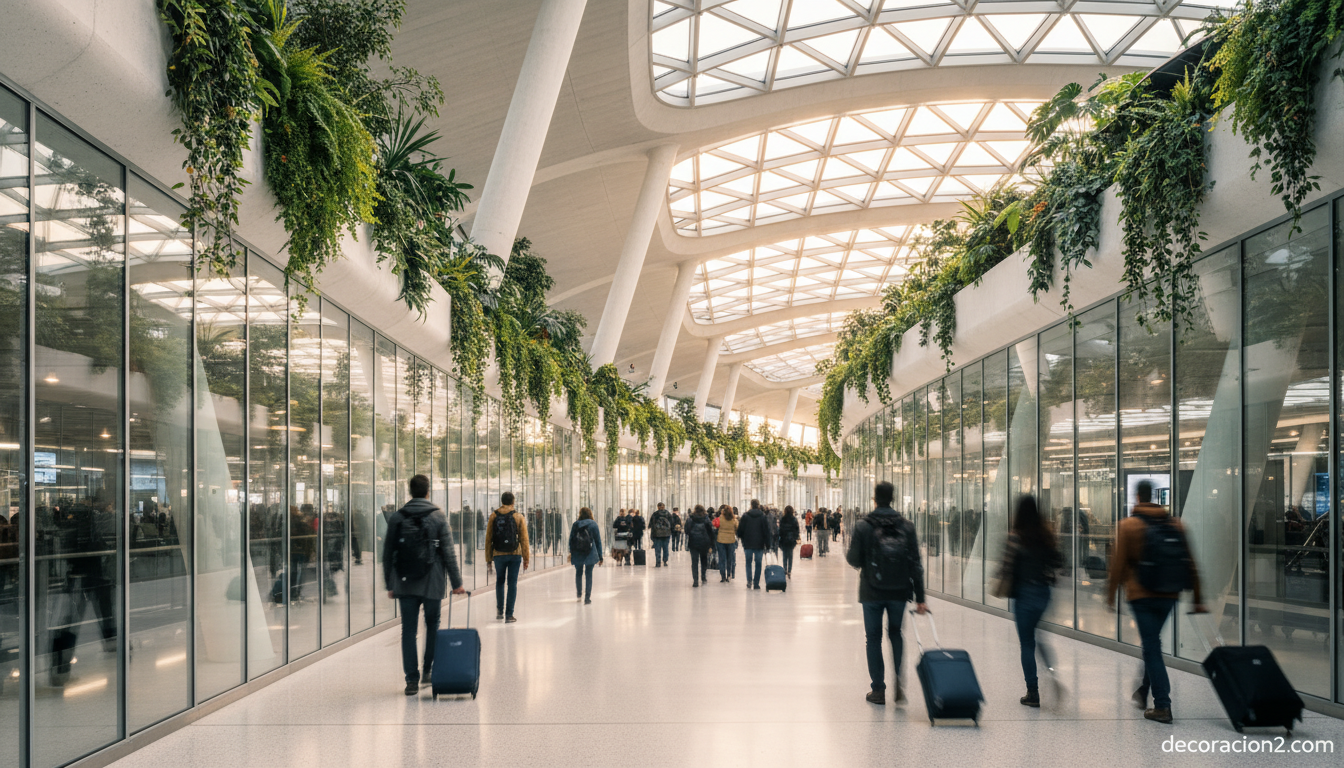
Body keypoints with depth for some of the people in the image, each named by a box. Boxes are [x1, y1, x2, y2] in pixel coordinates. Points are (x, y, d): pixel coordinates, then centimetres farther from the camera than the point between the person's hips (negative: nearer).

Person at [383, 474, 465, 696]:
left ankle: (412, 679, 3)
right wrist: (456, 582, 1)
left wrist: (389, 584, 12)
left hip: (405, 584, 1)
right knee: (432, 626, 16)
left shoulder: (397, 517, 3)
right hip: (432, 584, -1)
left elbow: (387, 554, 5)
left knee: (408, 630, 5)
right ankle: (429, 671, 17)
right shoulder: (438, 517, -3)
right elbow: (449, 553, -5)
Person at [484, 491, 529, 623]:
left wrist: (488, 557, 9)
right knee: (512, 583, 2)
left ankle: (500, 611, 23)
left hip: (498, 554, 1)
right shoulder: (519, 517, -2)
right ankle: (509, 614, 0)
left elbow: (488, 538, 3)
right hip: (515, 554, -1)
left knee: (500, 581, 18)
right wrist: (526, 558, 2)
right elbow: (524, 539, -2)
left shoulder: (493, 517, 1)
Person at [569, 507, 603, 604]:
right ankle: (587, 598, -2)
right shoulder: (593, 524, 0)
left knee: (578, 573, 19)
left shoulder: (575, 524, 3)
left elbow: (571, 539, 5)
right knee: (588, 574, 2)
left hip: (577, 554, 2)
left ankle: (579, 594, 31)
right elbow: (598, 541, 1)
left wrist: (571, 552, 13)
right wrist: (600, 556, 5)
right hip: (590, 554, -2)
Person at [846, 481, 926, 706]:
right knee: (896, 634, 20)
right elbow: (916, 565, -2)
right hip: (899, 592, 2)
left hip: (872, 593, -2)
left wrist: (847, 555, 16)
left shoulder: (863, 527, -10)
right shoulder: (907, 527, -2)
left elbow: (854, 560, -9)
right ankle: (899, 683, 6)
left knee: (873, 638, 11)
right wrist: (919, 598, 2)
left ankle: (878, 689, 12)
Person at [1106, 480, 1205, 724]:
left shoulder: (1127, 525, -7)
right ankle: (1143, 691, 33)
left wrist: (1111, 594, 4)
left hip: (1141, 595, -5)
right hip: (1169, 595, 5)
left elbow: (1118, 564, -7)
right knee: (1152, 642, 21)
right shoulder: (1175, 524, 6)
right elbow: (1191, 564, 7)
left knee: (1152, 648, -2)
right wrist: (1198, 599, 11)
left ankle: (1162, 706, -6)